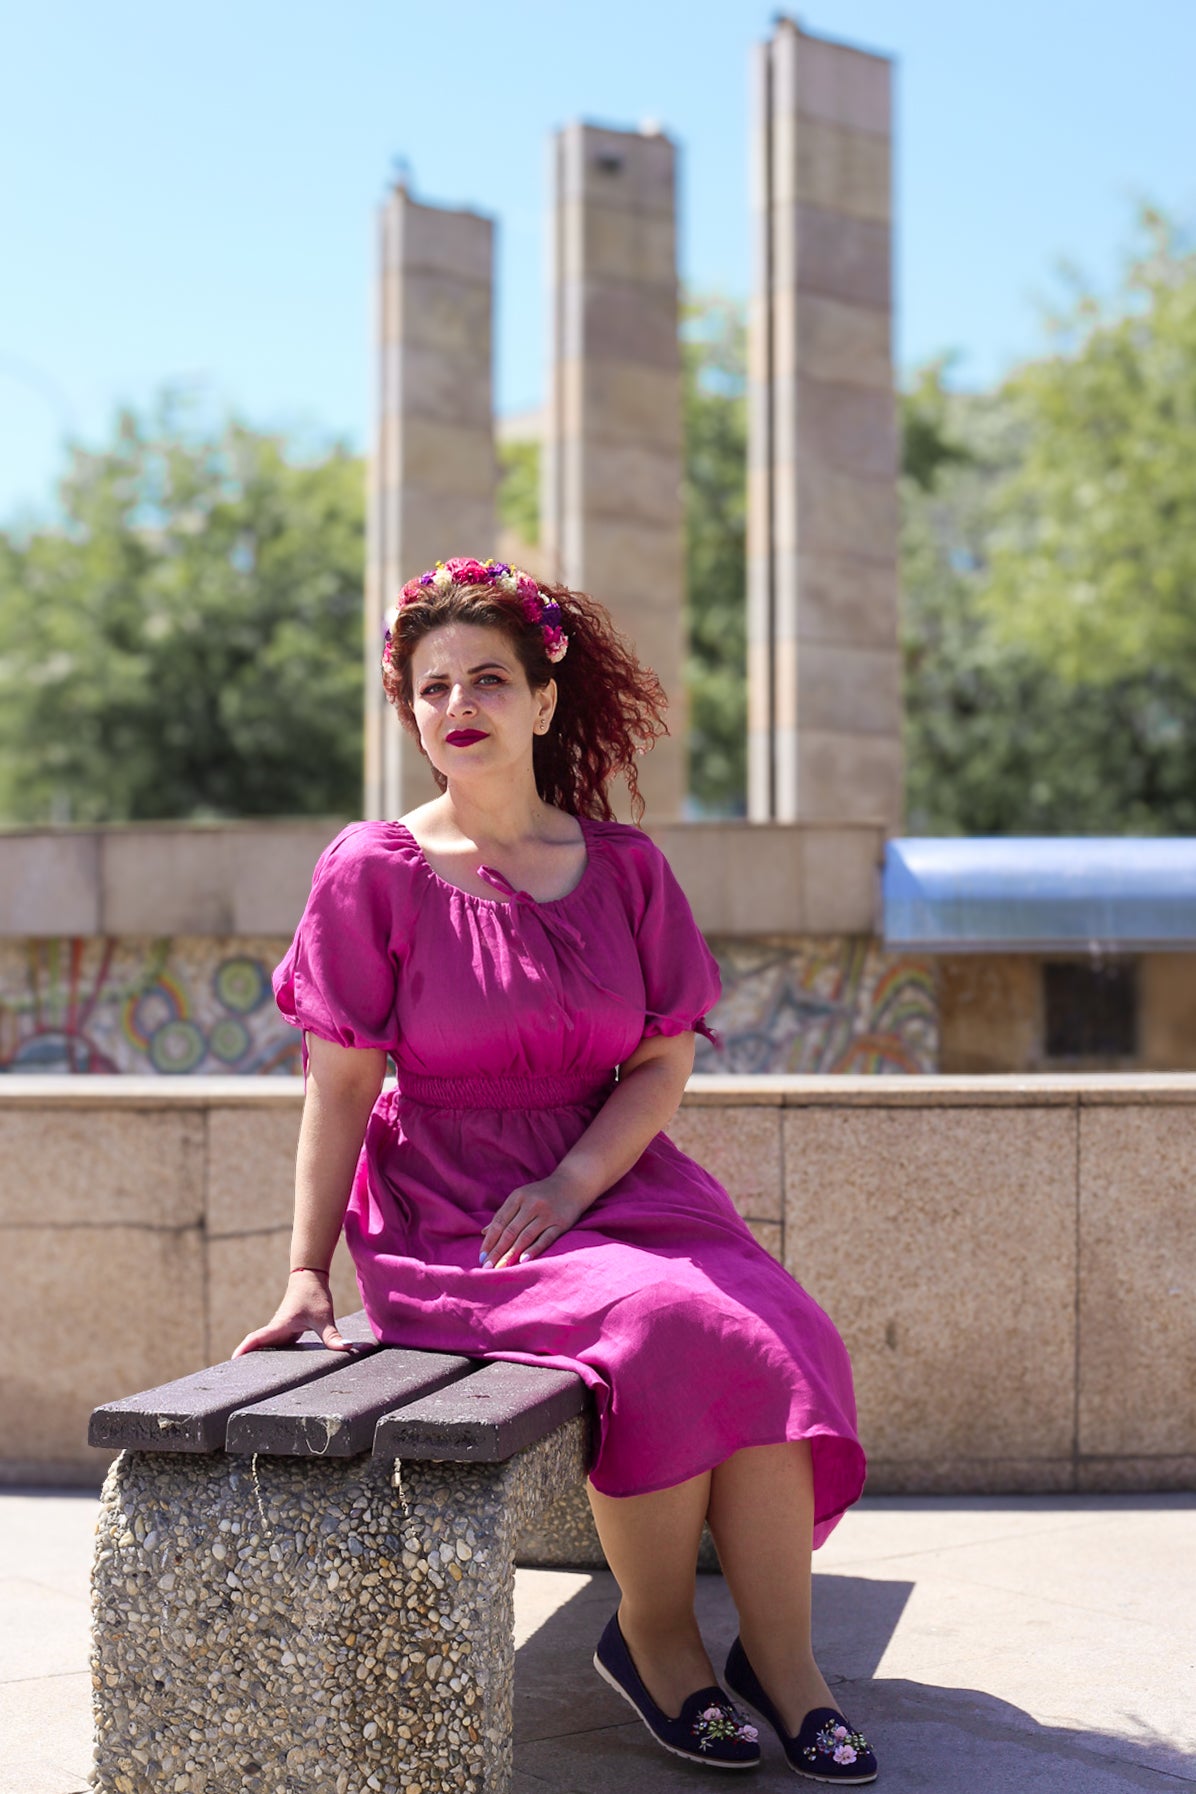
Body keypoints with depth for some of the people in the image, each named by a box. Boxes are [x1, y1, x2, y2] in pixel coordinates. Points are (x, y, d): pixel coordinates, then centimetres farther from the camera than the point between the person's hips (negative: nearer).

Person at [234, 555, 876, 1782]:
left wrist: (571, 1183, -14)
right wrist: (307, 1274, -8)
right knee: (662, 1327, -29)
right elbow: (338, 1086, -2)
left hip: (614, 1179, 4)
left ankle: (783, 1669, -13)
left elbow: (665, 1061, 3)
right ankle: (656, 1637, -7)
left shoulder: (622, 865, 8)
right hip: (443, 1210, -3)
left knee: (768, 1330, -24)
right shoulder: (374, 870, 0)